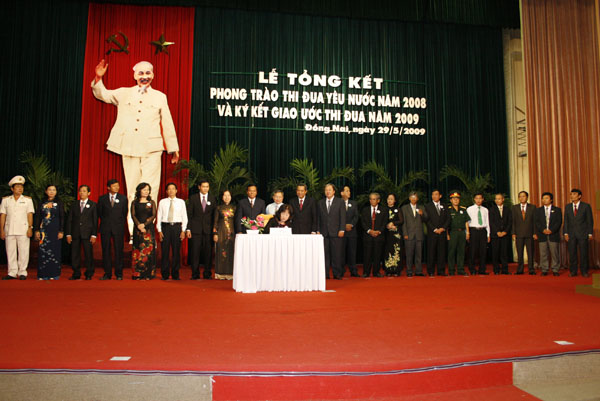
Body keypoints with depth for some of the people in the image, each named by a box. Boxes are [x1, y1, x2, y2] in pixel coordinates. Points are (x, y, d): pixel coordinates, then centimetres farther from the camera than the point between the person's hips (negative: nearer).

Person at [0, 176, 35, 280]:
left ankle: (22, 272, 4)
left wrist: (30, 228, -5)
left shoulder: (27, 200, 9)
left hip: (23, 230, -2)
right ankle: (12, 273, 10)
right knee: (10, 251, 3)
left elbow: (30, 215, 4)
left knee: (23, 251, -3)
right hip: (9, 230, 2)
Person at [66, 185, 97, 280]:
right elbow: (69, 220, 9)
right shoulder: (74, 204, 11)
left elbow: (95, 221, 0)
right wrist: (68, 234, 1)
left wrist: (94, 235, -7)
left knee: (88, 254, 0)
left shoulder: (93, 204, 4)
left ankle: (89, 274, 11)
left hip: (87, 234, -3)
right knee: (74, 254, 4)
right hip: (75, 233, 3)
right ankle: (76, 274, 14)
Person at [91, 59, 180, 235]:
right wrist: (98, 78, -3)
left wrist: (174, 149, 16)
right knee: (132, 192, 3)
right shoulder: (124, 93, 15)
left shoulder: (160, 97, 13)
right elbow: (102, 95, 16)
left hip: (151, 150, -1)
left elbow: (167, 124, 15)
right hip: (129, 149, 1)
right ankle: (133, 233, 9)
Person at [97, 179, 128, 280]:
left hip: (118, 227, -1)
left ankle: (119, 274, 7)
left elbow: (125, 214, 9)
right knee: (105, 251, 3)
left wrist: (120, 224, 6)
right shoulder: (102, 198, 7)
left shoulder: (123, 199, 6)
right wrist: (105, 221, 9)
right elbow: (99, 213, 12)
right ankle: (107, 273, 11)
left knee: (118, 251, 0)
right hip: (105, 228, 1)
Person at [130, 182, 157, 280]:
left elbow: (154, 215, 0)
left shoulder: (151, 202, 9)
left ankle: (148, 274, -1)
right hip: (137, 228, 0)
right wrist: (139, 225, -15)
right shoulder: (135, 202, 9)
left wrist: (144, 224, -12)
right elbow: (133, 215, 0)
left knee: (149, 250, -4)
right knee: (137, 251, -2)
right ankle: (137, 274, 2)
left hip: (149, 228, 0)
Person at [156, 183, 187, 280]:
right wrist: (159, 231, 0)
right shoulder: (162, 202, 8)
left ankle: (175, 274, 11)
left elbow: (184, 217, 5)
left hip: (177, 226, 0)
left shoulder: (181, 202, 6)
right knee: (165, 251, 1)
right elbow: (159, 217, 7)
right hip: (165, 226, 0)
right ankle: (165, 274, 10)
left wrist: (183, 230, -2)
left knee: (177, 251, 2)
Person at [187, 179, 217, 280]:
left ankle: (207, 274, 12)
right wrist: (188, 229, -2)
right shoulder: (193, 198, 6)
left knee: (208, 251, 2)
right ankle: (195, 274, 8)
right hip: (196, 229, -1)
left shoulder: (213, 199, 8)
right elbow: (189, 214, 4)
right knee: (195, 251, 0)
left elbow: (215, 215, 8)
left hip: (209, 229, 1)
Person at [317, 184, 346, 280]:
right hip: (324, 232, 2)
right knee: (325, 254, 1)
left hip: (336, 232, -2)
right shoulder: (320, 203, 14)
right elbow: (318, 218, 14)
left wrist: (342, 230, -7)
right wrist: (318, 230, 6)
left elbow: (343, 217, 1)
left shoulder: (340, 202, 6)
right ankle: (325, 274, 7)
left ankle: (337, 274, 6)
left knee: (337, 254, -2)